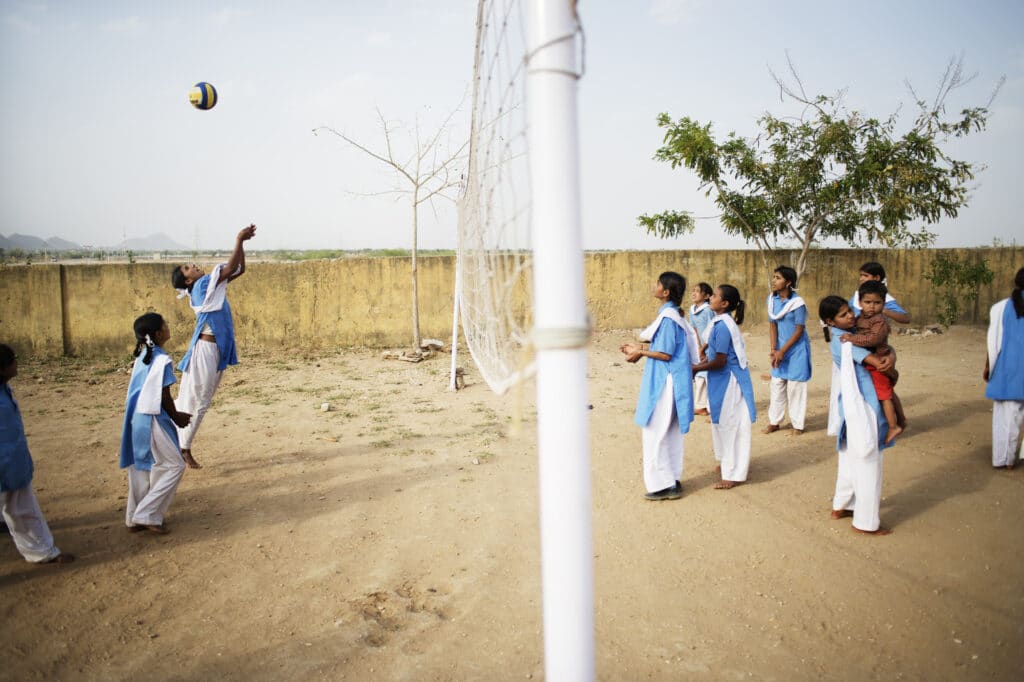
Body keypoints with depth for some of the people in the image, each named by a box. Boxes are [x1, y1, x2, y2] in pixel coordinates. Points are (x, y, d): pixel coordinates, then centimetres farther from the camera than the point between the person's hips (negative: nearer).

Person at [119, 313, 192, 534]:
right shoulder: (162, 360, -16)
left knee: (141, 467, 16)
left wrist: (172, 415, 20)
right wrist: (176, 417, 3)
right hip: (153, 420, -9)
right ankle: (147, 515, 1)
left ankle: (134, 519, 24)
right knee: (174, 465, 2)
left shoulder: (142, 356, 10)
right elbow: (164, 396, -14)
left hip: (135, 418, 9)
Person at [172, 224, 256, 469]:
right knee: (194, 401, -1)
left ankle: (182, 447, 22)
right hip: (205, 350, -9)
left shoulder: (211, 285, 12)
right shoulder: (203, 285, -13)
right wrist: (239, 239, -12)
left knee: (201, 401, 14)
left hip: (217, 350, 9)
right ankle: (183, 449, 8)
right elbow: (231, 267, -19)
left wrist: (242, 242, 6)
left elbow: (240, 269, 14)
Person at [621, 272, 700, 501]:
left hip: (664, 384, -10)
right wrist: (639, 348, 11)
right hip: (667, 381, 10)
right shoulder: (670, 314, 10)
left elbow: (666, 354, -20)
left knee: (656, 433, -1)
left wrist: (641, 352, -9)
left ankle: (664, 485, 7)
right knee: (670, 433, 15)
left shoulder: (668, 317, -18)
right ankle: (672, 481, 25)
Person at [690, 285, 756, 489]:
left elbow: (719, 362, -22)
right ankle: (728, 462, 36)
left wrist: (695, 369, -14)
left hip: (729, 381, -10)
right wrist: (699, 364, 7)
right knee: (723, 422, 20)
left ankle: (734, 474, 8)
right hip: (723, 380, 10)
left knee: (731, 424, -1)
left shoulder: (722, 326, -22)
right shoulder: (722, 322, 7)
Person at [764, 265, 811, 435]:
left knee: (795, 386, 1)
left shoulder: (797, 302, -18)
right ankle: (774, 421, 19)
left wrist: (782, 351, -15)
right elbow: (772, 326, 1)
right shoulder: (772, 299, -1)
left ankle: (797, 424, 12)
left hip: (796, 349, -5)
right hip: (780, 349, 5)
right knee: (777, 385, 9)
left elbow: (799, 330, -15)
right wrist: (773, 350, -8)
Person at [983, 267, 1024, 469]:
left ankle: (1004, 458, 11)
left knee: (1007, 416, 8)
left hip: (1008, 369, 1)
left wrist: (987, 367, 9)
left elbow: (994, 343, -1)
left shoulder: (1001, 308, -2)